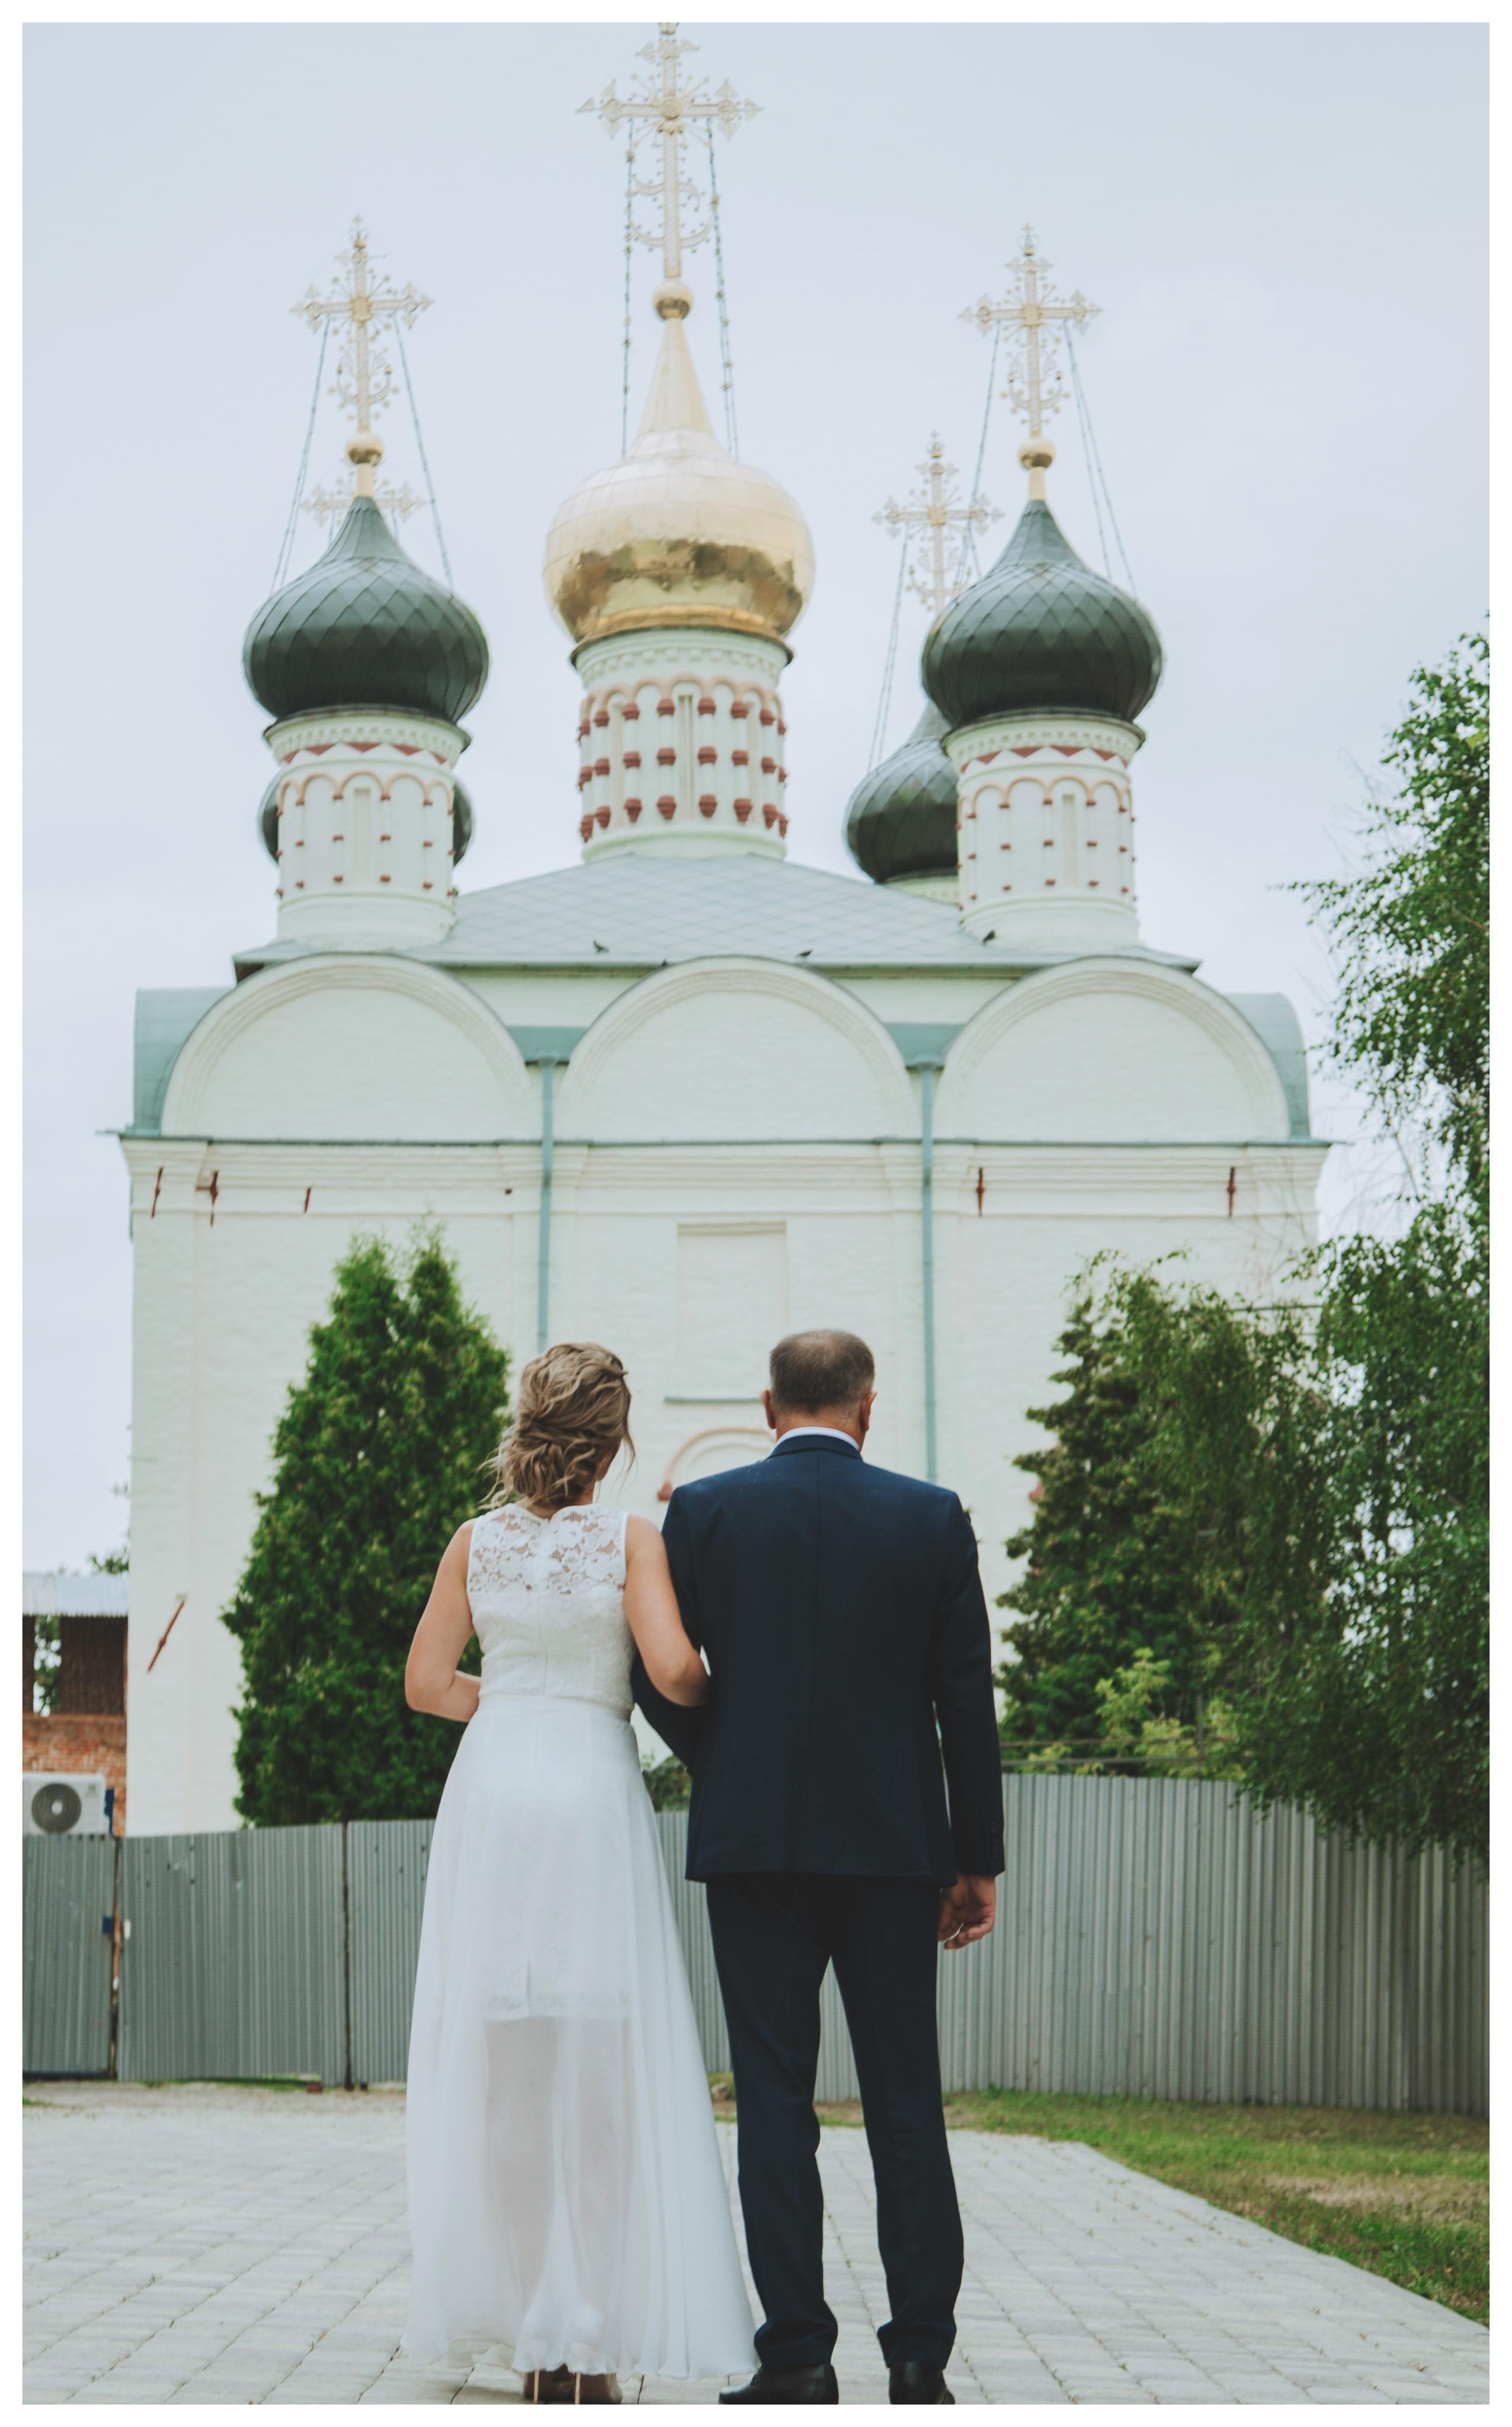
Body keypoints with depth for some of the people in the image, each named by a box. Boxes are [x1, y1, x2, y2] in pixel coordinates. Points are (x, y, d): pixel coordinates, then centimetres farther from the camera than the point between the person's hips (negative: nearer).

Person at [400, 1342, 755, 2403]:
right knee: (604, 2073, 1)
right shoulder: (631, 1537, -3)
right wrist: (713, 1693, 8)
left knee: (506, 2075, 6)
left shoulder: (476, 1542, 7)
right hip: (594, 1792, -3)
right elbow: (672, 1668, -13)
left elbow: (428, 1685, 6)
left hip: (492, 1794, 3)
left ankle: (538, 2342, 7)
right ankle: (600, 2342, -2)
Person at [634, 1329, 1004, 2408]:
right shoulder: (934, 1518, 1)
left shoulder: (702, 1511, 0)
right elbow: (967, 1699, 2)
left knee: (775, 2100, 2)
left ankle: (798, 2356, 0)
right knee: (907, 2101, 6)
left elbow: (660, 1680, 1)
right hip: (895, 1842, 1)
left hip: (754, 1836, -1)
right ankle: (921, 2355, 6)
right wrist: (978, 1859, 8)